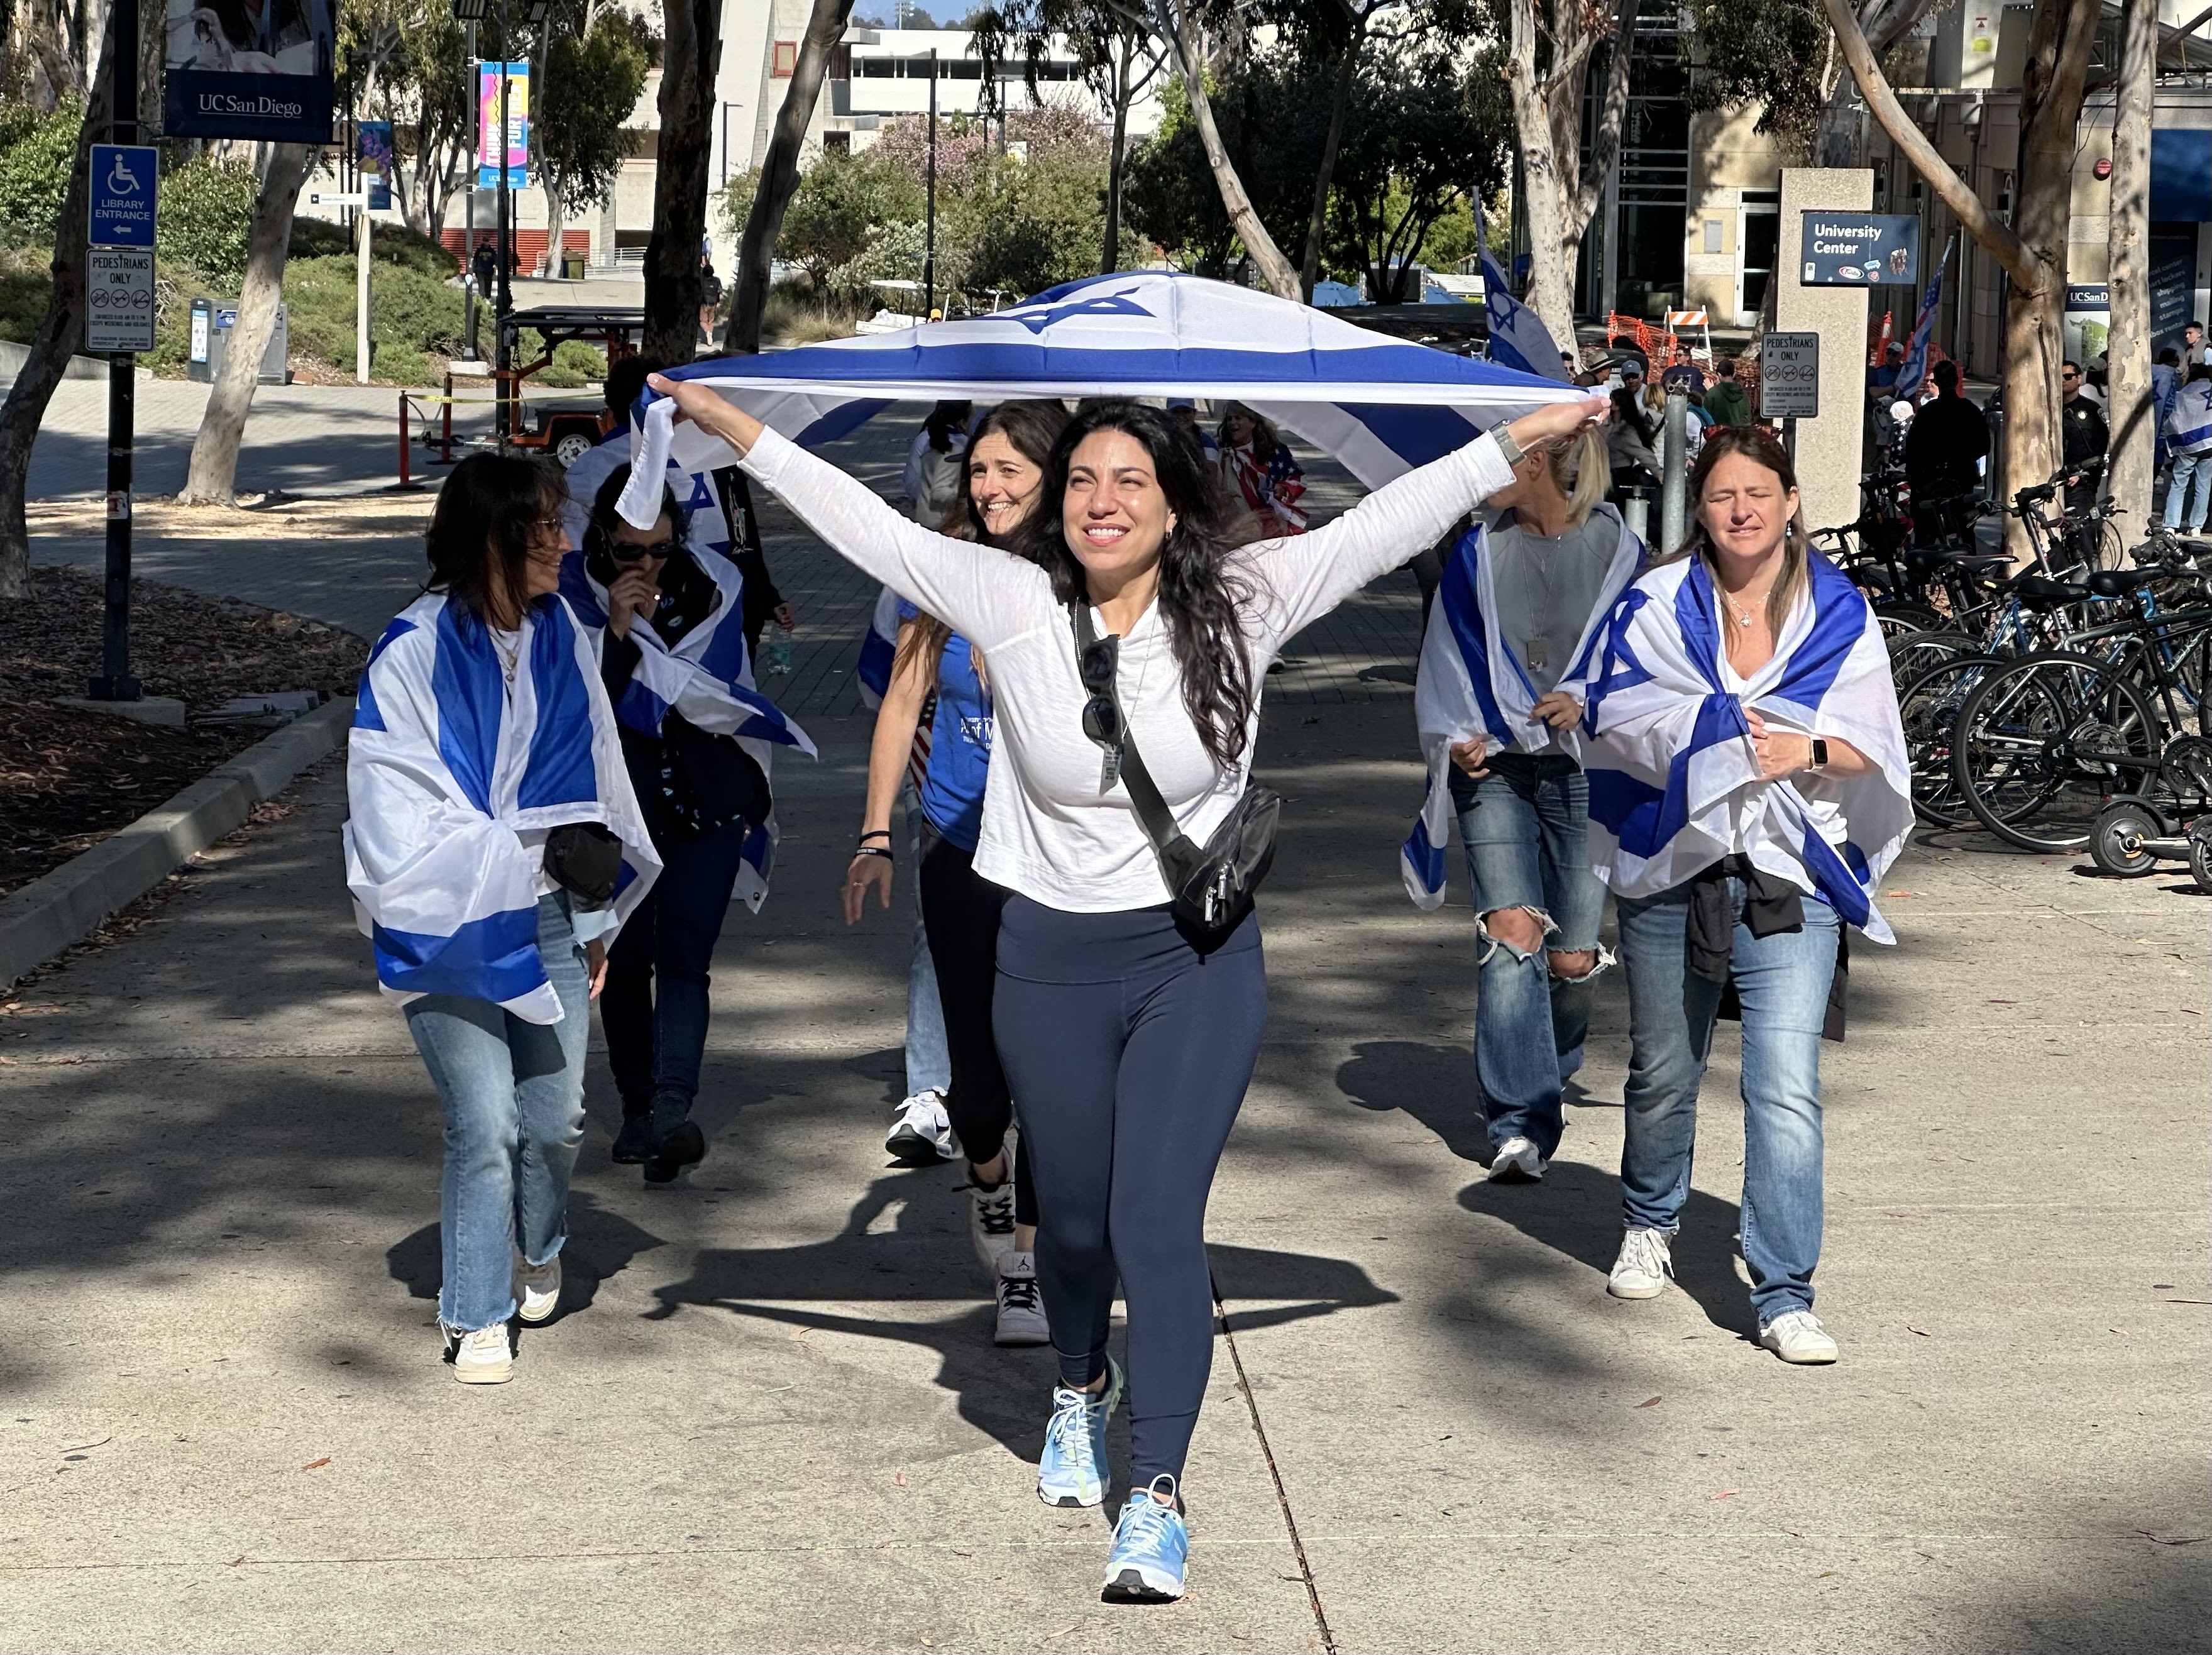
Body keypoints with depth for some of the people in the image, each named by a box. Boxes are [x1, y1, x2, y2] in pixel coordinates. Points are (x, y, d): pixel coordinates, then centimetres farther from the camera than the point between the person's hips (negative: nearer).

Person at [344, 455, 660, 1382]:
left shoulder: (559, 636, 5)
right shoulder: (416, 653, -12)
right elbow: (405, 817, -13)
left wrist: (597, 919, 17)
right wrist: (541, 850, -17)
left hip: (549, 921, 5)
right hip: (451, 928, -5)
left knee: (556, 1117, 6)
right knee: (484, 1123, -8)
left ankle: (537, 1250, 37)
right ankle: (477, 1318, 8)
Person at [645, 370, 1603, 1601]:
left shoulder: (1243, 603, -6)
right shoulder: (1012, 602, -5)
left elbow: (1385, 524, -6)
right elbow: (867, 524, -2)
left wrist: (1528, 436, -9)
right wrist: (730, 424, -3)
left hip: (1199, 958, -2)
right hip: (1053, 958, 2)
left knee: (1159, 1222, -10)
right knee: (1072, 1214, 16)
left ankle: (1157, 1496, -5)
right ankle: (1082, 1386, 47)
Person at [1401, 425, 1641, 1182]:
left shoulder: (1615, 549, 1)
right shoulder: (1478, 552, 6)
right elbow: (1446, 665, 13)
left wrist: (1590, 702, -14)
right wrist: (1455, 737, -4)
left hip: (1587, 766, -1)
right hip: (1495, 765, 1)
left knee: (1572, 957, 4)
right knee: (1511, 933, -17)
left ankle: (1554, 1063, 36)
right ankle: (1522, 1123, -20)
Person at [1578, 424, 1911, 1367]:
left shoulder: (1840, 615, 6)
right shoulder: (1655, 607, 4)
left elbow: (1873, 748, 5)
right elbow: (1616, 715, -7)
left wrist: (1808, 750, -15)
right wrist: (1736, 734, -17)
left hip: (1791, 878, -1)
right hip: (1672, 870, 1)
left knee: (1787, 1089, -12)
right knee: (1663, 1072, 16)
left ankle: (1784, 1296, -8)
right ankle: (1650, 1225, 43)